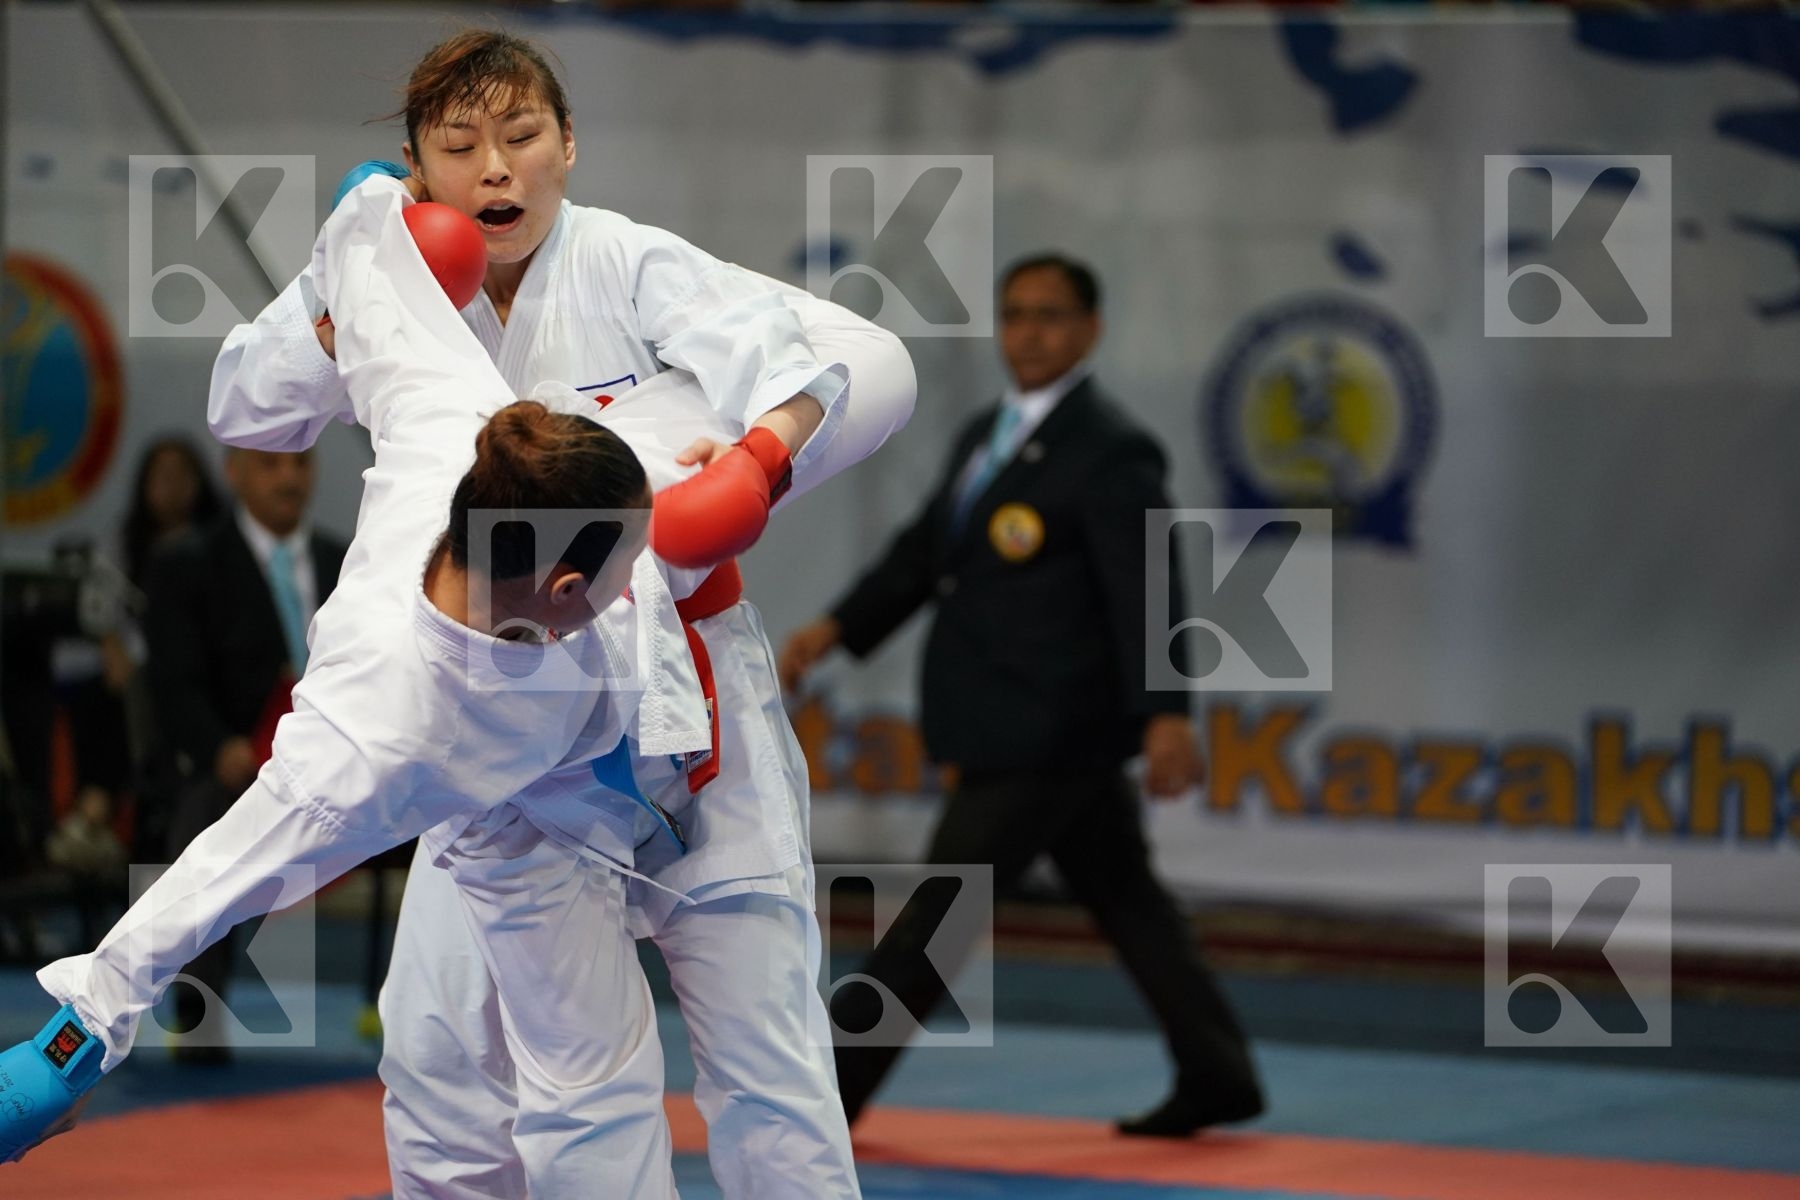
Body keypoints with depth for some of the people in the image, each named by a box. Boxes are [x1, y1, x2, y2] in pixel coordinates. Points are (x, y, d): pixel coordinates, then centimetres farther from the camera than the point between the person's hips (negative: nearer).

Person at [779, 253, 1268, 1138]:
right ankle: (1216, 1075, 22)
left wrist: (1164, 715, -31)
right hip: (1011, 727, 9)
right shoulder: (984, 437, 14)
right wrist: (837, 627, 4)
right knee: (1123, 897, 15)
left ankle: (824, 1094, 0)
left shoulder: (1110, 451, -14)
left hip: (1047, 732, -9)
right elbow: (924, 552, 17)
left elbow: (1146, 590, -21)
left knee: (936, 917, -4)